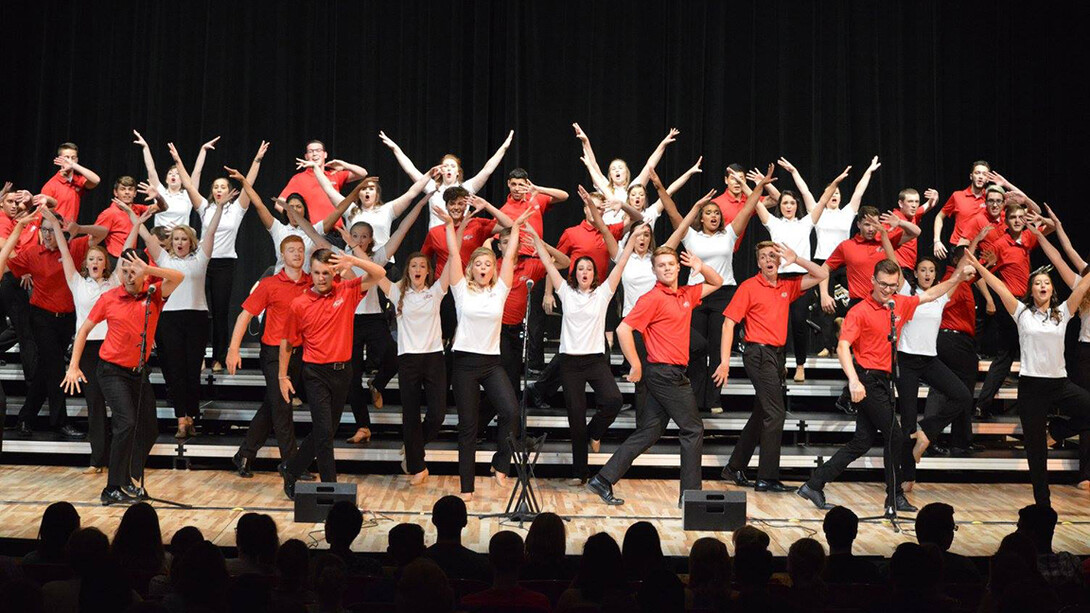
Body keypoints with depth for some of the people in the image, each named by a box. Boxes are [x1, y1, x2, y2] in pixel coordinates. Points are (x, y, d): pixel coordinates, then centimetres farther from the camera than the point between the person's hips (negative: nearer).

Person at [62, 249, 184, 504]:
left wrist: (146, 269, -35)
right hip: (112, 370, -4)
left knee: (149, 429, 8)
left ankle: (128, 480, 28)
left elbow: (179, 277, -25)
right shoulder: (109, 298, -8)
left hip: (139, 370, 4)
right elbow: (84, 329, 3)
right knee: (126, 423, -17)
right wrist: (73, 366, -2)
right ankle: (112, 488, -8)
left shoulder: (154, 295, -6)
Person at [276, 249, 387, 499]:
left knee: (327, 430, 12)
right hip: (316, 373, -3)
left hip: (342, 371, 3)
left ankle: (290, 469, 32)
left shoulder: (346, 292, 1)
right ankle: (329, 486, 2)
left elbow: (379, 274, -3)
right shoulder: (299, 304, -3)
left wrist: (353, 261, -18)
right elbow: (286, 342, 7)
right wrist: (282, 376, 6)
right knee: (324, 431, -8)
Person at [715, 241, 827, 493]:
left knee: (762, 414, 13)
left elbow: (821, 275, 13)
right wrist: (725, 361, -15)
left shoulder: (787, 287, 12)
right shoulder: (749, 287, -4)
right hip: (759, 353, -7)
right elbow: (729, 323, -8)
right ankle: (767, 478, -6)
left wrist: (796, 259, -1)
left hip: (776, 355, 8)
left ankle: (735, 468, 24)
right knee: (775, 413, -11)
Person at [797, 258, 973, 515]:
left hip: (881, 380, 8)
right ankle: (895, 497, 11)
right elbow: (843, 347, -22)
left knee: (862, 441, 8)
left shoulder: (899, 304, 9)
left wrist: (957, 278, 19)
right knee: (894, 437, -3)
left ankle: (814, 485, 11)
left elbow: (927, 296, 26)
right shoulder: (860, 311, -13)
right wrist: (853, 380, -35)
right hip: (867, 380, -8)